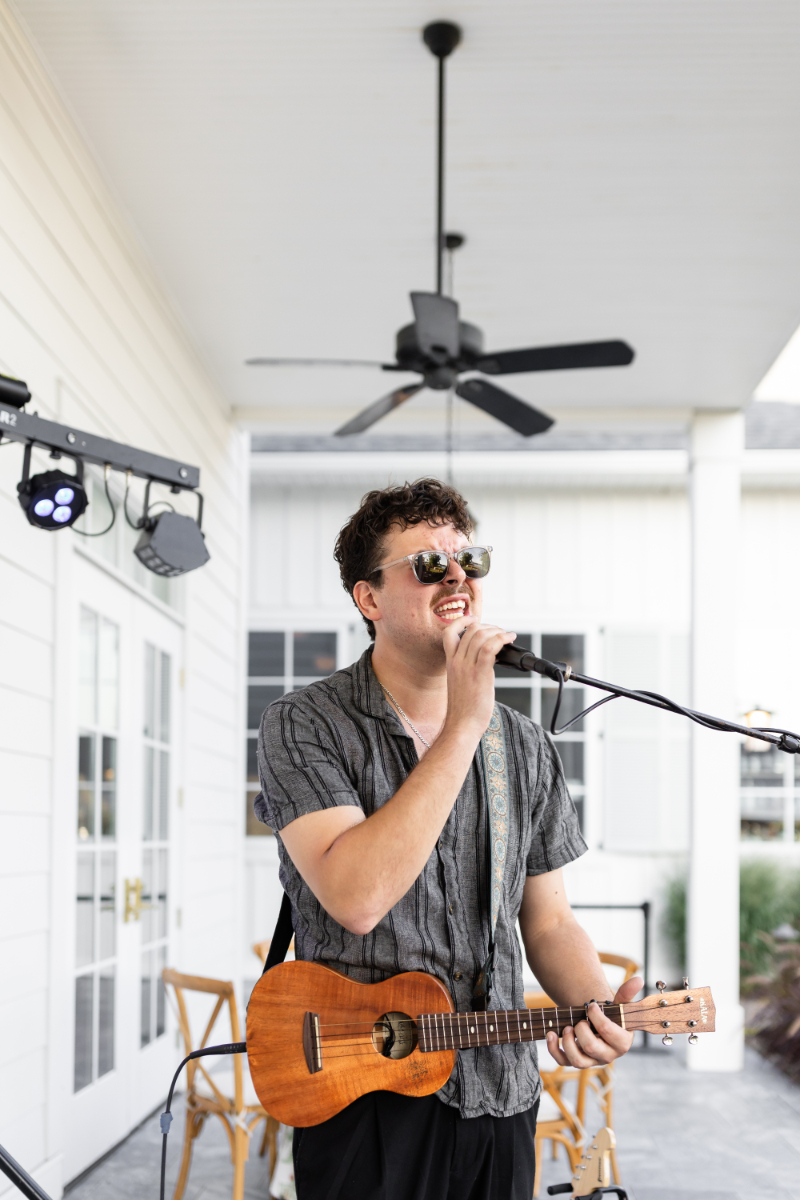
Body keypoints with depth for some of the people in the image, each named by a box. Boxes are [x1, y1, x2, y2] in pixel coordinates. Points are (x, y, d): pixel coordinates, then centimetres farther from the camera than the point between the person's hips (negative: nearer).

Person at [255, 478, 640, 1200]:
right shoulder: (304, 727, -10)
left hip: (500, 1095, 5)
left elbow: (548, 923, 10)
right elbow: (356, 897, -25)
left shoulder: (524, 747, 6)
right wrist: (463, 728, -22)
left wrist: (597, 1006, -12)